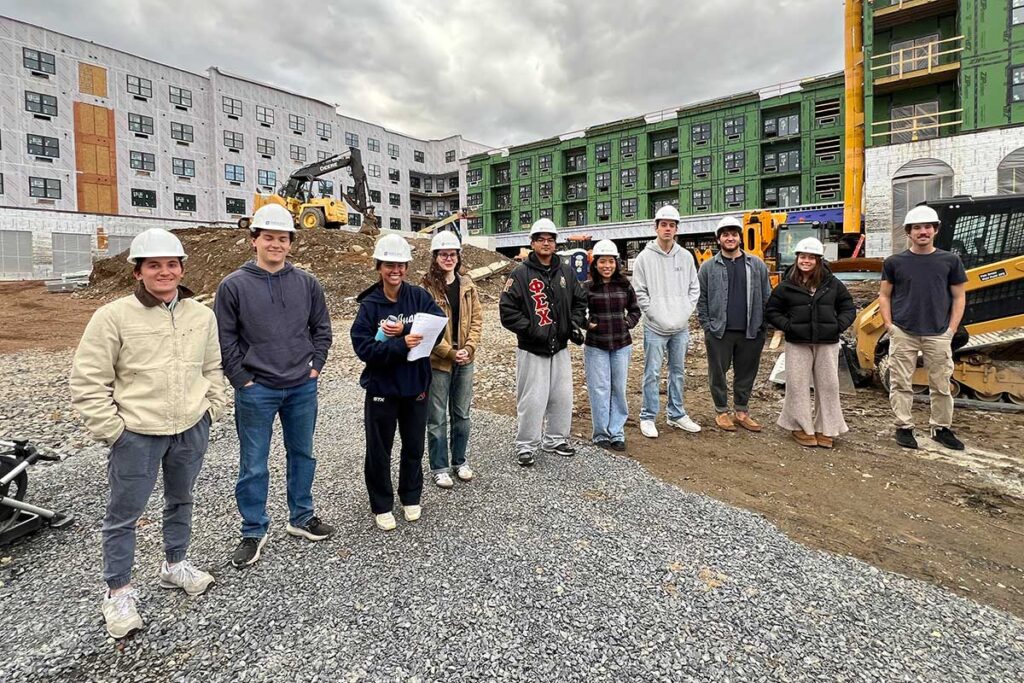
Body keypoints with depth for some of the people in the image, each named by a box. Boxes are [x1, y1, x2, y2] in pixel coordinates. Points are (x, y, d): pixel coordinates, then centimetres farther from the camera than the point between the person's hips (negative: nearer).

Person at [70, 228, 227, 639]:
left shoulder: (202, 315, 1)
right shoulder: (113, 317, -12)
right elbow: (88, 381, -9)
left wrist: (212, 408, 7)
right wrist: (110, 429, -11)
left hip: (191, 429, 4)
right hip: (137, 434, -4)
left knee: (181, 501, 21)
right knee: (124, 514, 9)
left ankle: (175, 565, 42)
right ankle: (118, 591, 29)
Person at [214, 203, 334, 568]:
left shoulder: (307, 283, 3)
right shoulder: (234, 285, -5)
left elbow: (321, 328, 10)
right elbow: (225, 339, -4)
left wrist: (316, 366, 2)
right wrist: (242, 380, -7)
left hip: (302, 388, 3)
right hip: (256, 391, -3)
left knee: (302, 455, 16)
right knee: (253, 466, 7)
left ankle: (301, 518, 34)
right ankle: (254, 532, 25)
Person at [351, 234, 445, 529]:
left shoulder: (419, 296, -2)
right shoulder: (369, 304, -8)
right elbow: (363, 347, -16)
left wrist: (404, 331, -25)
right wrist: (400, 344, -29)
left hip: (416, 386, 2)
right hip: (381, 388, -2)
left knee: (414, 446, 16)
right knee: (379, 451, 10)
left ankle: (411, 498, 37)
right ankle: (382, 506, 30)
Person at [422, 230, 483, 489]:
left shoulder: (467, 285, 5)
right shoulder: (427, 288, -11)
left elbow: (476, 319, 6)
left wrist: (468, 348, -8)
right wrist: (450, 352, -16)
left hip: (465, 360, 5)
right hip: (437, 361, -5)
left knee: (462, 414, 16)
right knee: (437, 418, 6)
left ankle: (460, 461, 32)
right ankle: (440, 467, 21)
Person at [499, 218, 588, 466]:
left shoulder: (566, 272, 9)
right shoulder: (521, 273, -7)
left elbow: (580, 301, 19)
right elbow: (507, 310, -11)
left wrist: (576, 323, 2)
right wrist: (531, 329, -17)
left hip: (560, 347, 5)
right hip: (531, 350, -5)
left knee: (562, 397, 13)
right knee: (532, 399, -1)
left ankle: (555, 439, 31)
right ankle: (526, 446, 16)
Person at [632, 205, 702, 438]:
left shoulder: (686, 256, 7)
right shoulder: (645, 257, -4)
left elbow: (694, 287, 12)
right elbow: (639, 291, -5)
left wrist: (686, 310, 0)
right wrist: (654, 313, -11)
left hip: (681, 327, 4)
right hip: (655, 327, -4)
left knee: (678, 372, 14)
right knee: (652, 374, 0)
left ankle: (676, 414, 26)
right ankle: (648, 417, 11)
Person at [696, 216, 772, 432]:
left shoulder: (757, 265, 8)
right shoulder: (708, 267, 3)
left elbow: (767, 298, 8)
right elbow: (701, 299, 2)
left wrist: (763, 325, 1)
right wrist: (707, 326, -6)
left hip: (751, 332, 2)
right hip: (719, 332, -2)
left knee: (747, 373, 11)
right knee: (718, 373, 6)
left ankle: (742, 412, 26)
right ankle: (721, 412, 21)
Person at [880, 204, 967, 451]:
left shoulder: (950, 261, 6)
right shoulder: (894, 262, 4)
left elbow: (959, 297, 8)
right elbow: (884, 296, 7)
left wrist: (951, 329, 0)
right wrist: (889, 325, -3)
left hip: (938, 335, 1)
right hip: (902, 333, -1)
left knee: (941, 385, 8)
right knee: (901, 384, 2)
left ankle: (942, 428, 22)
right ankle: (904, 428, 13)